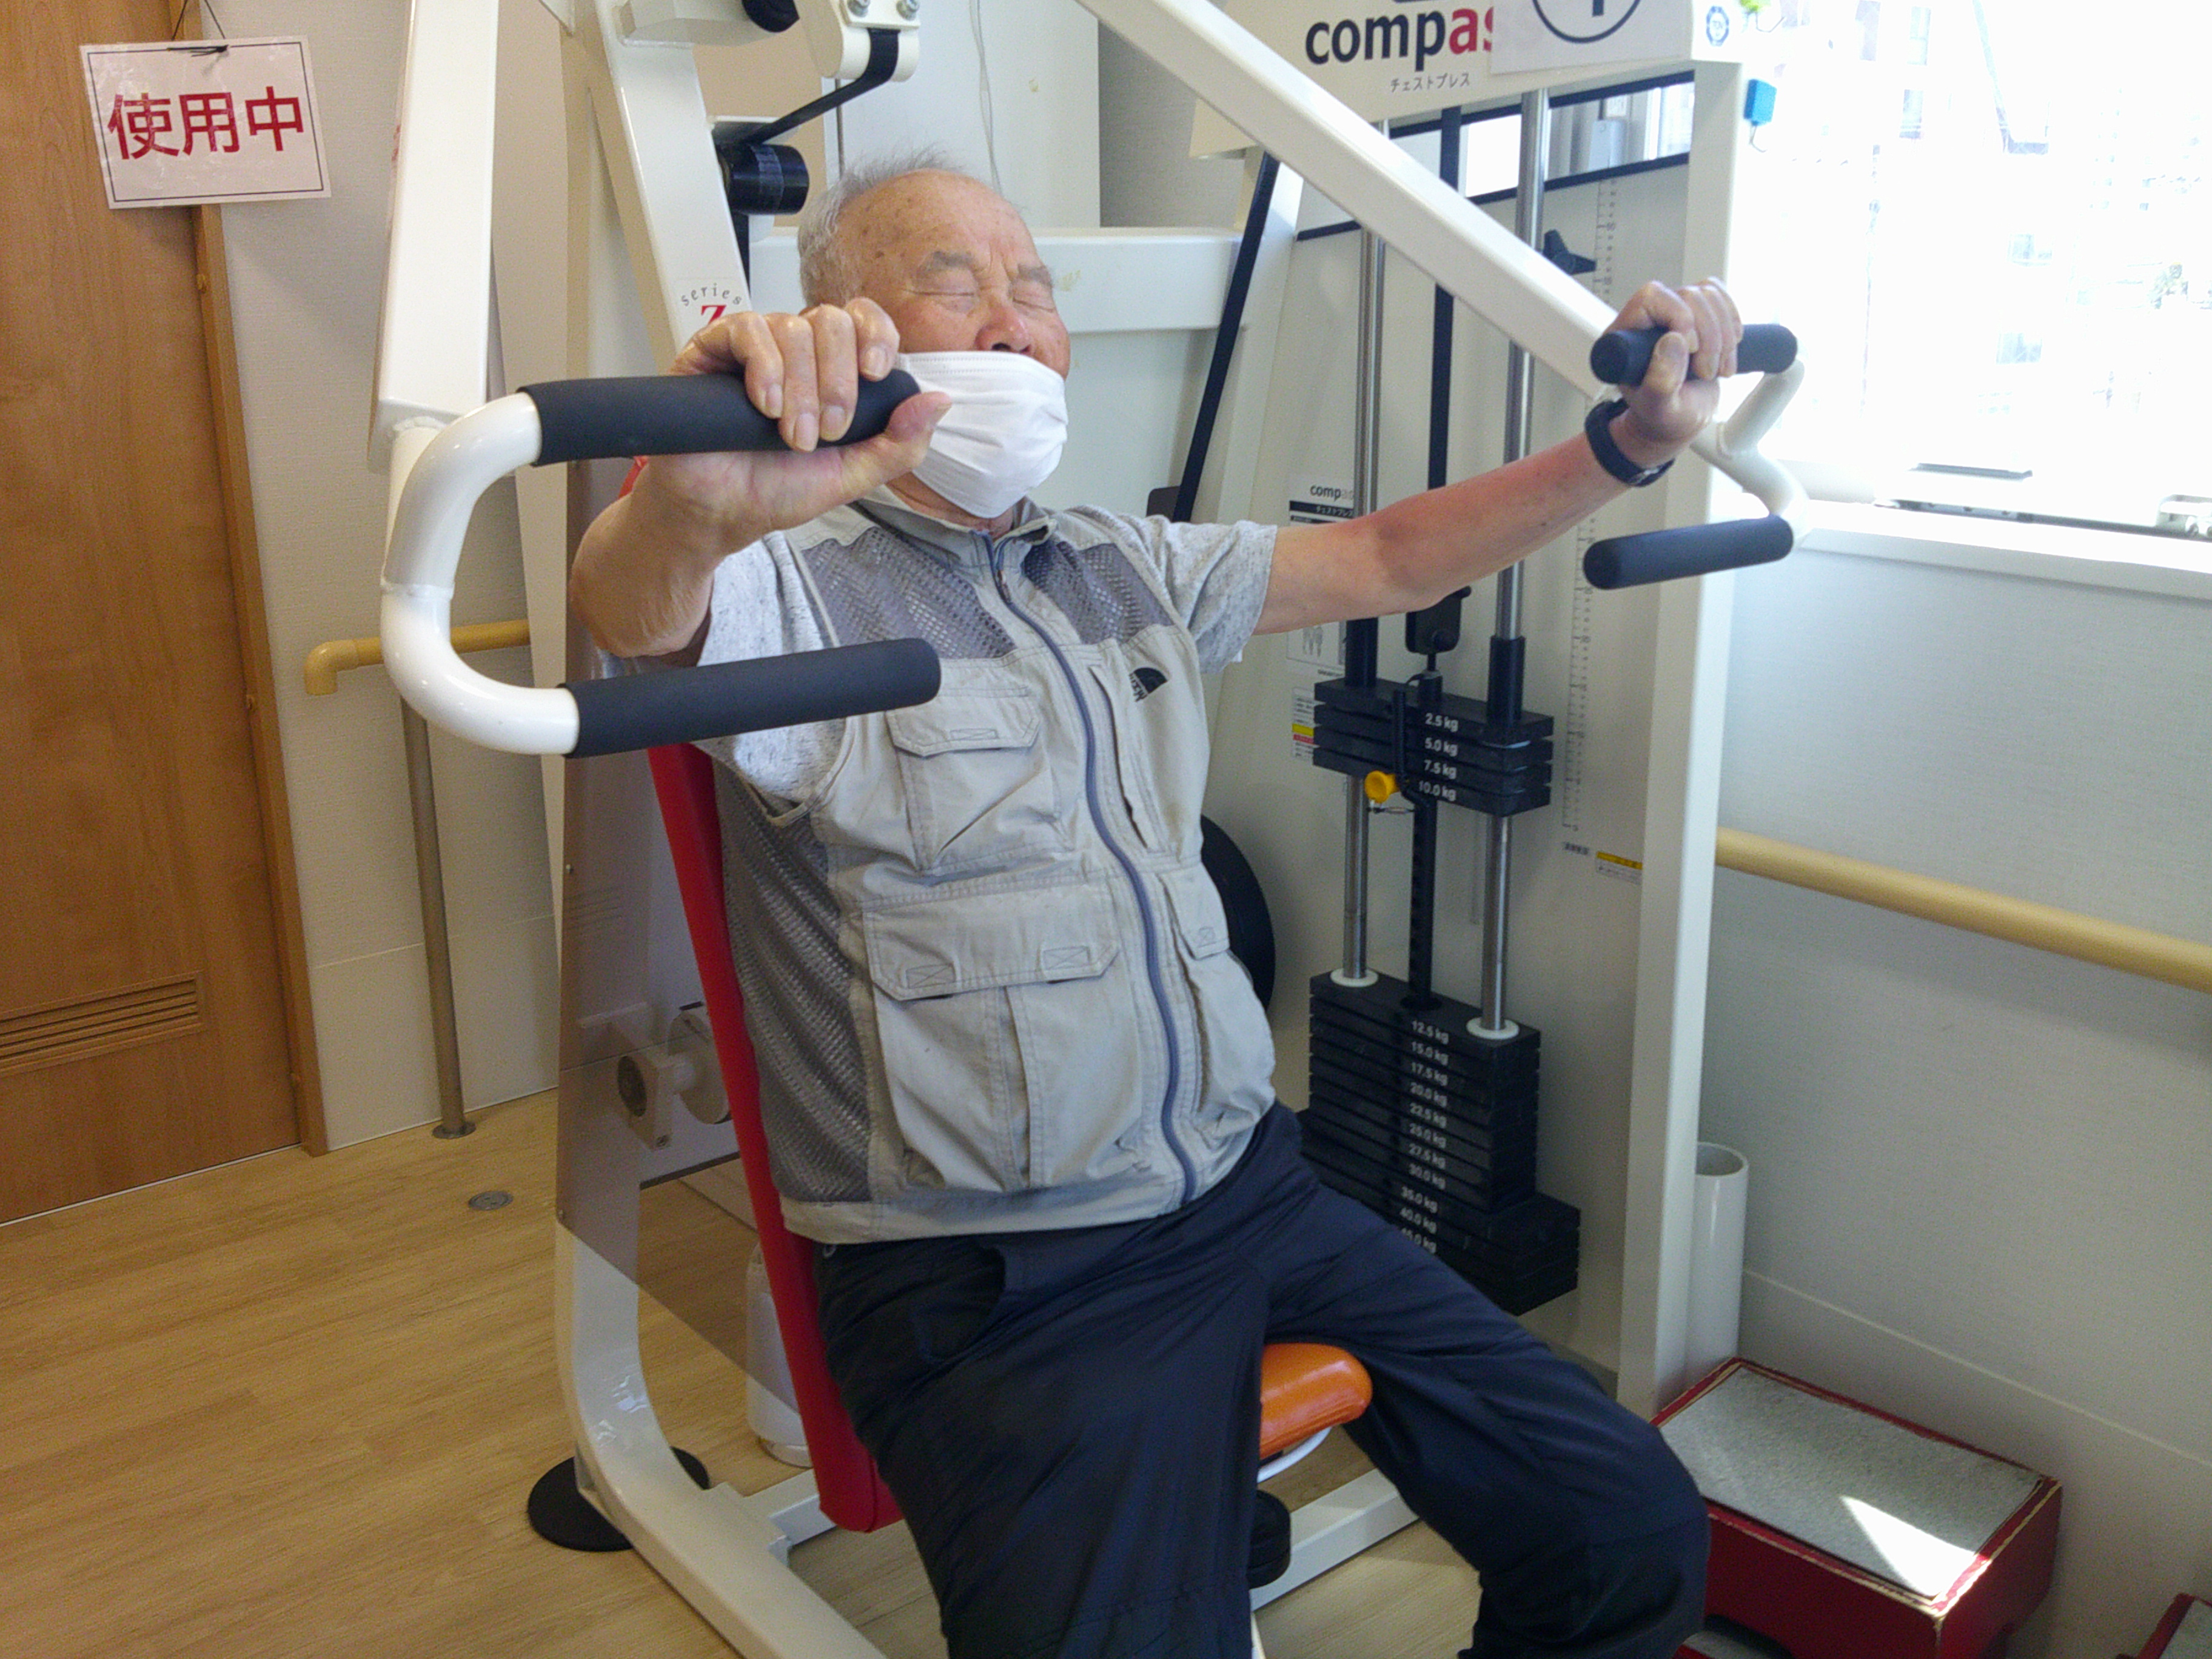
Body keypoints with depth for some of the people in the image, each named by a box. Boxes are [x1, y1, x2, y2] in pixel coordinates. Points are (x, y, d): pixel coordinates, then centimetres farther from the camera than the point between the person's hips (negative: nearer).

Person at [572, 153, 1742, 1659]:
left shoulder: (1132, 572, 15)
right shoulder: (796, 595, -8)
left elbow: (1390, 561, 19)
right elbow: (633, 614, -30)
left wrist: (1626, 447, 5)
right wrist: (689, 508, -55)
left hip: (1248, 1194, 7)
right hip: (994, 1279, -6)